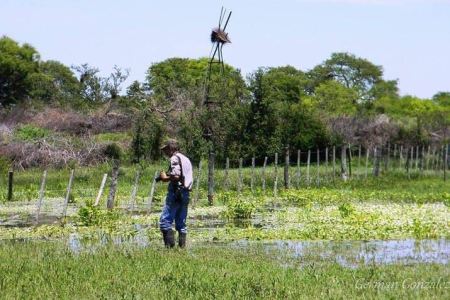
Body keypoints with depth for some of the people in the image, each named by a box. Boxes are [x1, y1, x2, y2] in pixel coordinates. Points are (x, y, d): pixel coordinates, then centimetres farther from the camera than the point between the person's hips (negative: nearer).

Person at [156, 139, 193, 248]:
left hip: (176, 193, -9)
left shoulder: (175, 158, -8)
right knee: (181, 223, 11)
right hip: (185, 194, 9)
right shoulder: (186, 159, 20)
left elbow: (176, 176, -20)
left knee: (165, 221, -9)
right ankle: (182, 246, 7)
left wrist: (165, 178, -4)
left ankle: (169, 245, -18)